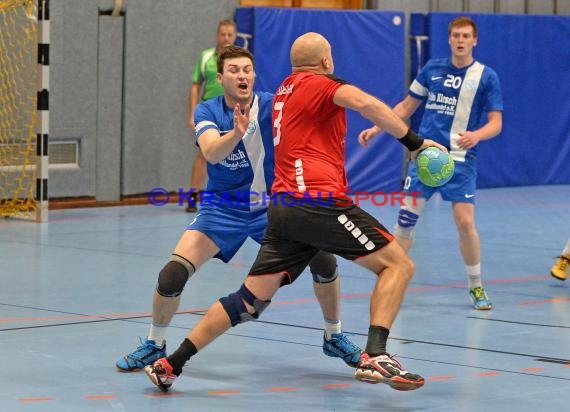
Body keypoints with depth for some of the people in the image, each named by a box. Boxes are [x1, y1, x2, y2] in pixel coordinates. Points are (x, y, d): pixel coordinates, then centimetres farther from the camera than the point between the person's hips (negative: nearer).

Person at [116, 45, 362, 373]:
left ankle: (334, 336, 10)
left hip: (271, 207, 0)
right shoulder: (208, 112, -10)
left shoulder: (273, 106, -12)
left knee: (324, 260, -15)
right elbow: (211, 152, -30)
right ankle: (154, 345, 6)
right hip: (223, 208, 0)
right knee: (173, 273, -18)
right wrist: (236, 133, -49)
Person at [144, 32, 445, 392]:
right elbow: (366, 104, -19)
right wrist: (414, 142, -17)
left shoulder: (285, 90, 24)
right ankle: (375, 356, -18)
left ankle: (170, 365, 7)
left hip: (283, 207, 8)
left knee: (251, 299, 10)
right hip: (320, 202, -8)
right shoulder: (319, 83, 0)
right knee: (398, 265, -1)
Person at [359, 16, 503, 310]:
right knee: (406, 217, -2)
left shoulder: (486, 76, -2)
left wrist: (477, 135, -25)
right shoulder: (432, 69, 7)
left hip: (459, 159, -3)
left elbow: (496, 122, -4)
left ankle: (476, 287, 7)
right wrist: (376, 129, 7)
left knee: (465, 222, -11)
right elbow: (406, 106, 16)